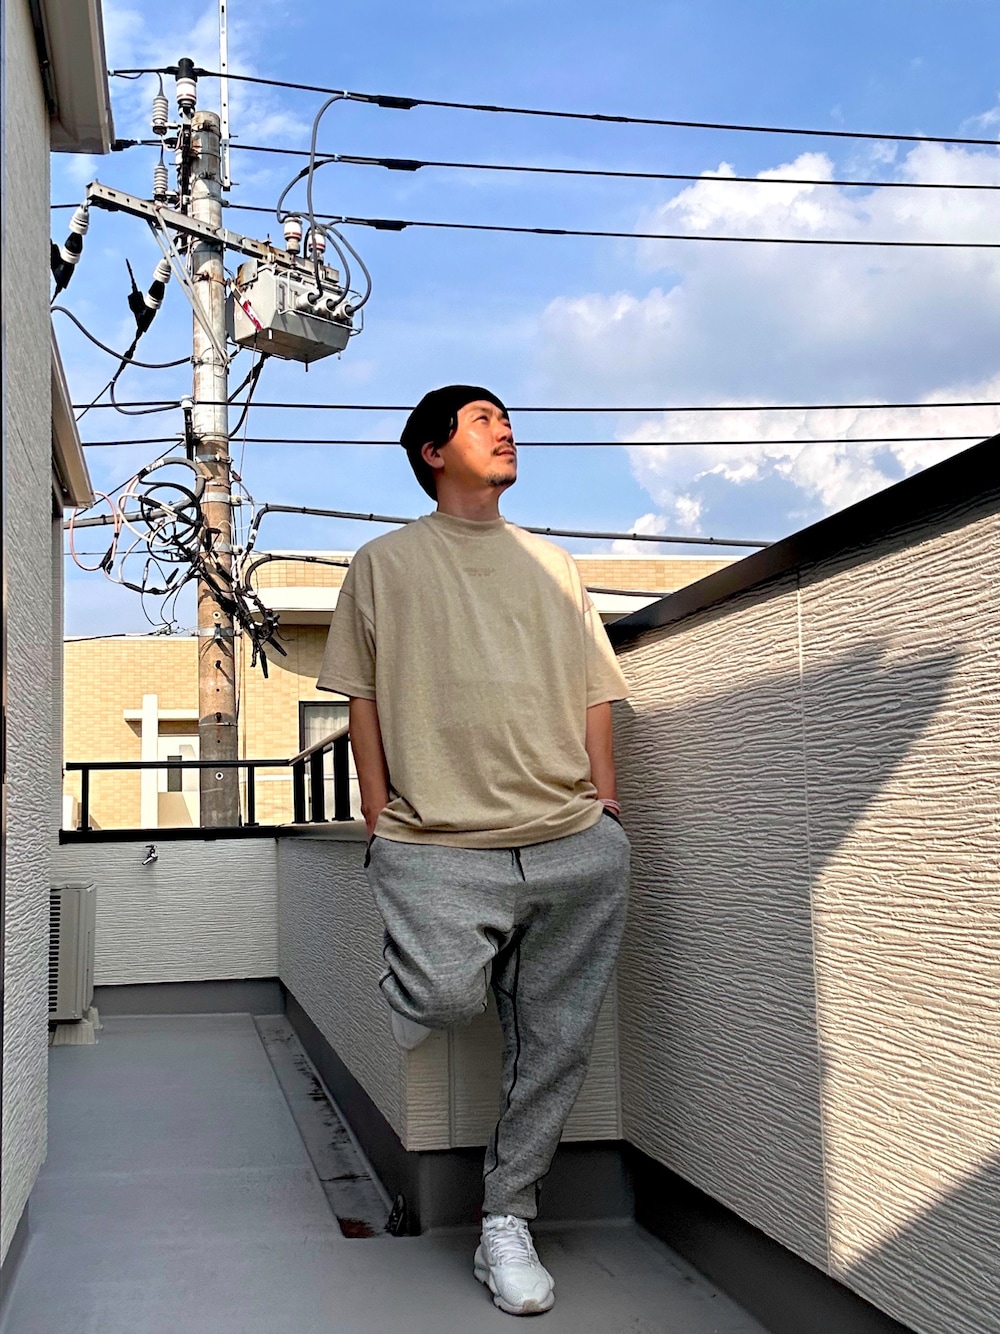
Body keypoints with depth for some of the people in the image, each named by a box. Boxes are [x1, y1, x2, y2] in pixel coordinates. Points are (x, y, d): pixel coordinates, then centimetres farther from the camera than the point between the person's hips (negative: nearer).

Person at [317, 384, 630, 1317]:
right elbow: (364, 698, 8)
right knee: (445, 1003, -22)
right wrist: (381, 825, 0)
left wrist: (605, 806, 9)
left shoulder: (553, 565, 21)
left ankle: (507, 1222, 17)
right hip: (438, 846, -3)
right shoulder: (386, 563, 12)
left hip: (573, 847, 3)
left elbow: (592, 695, 20)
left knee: (556, 1045, 1)